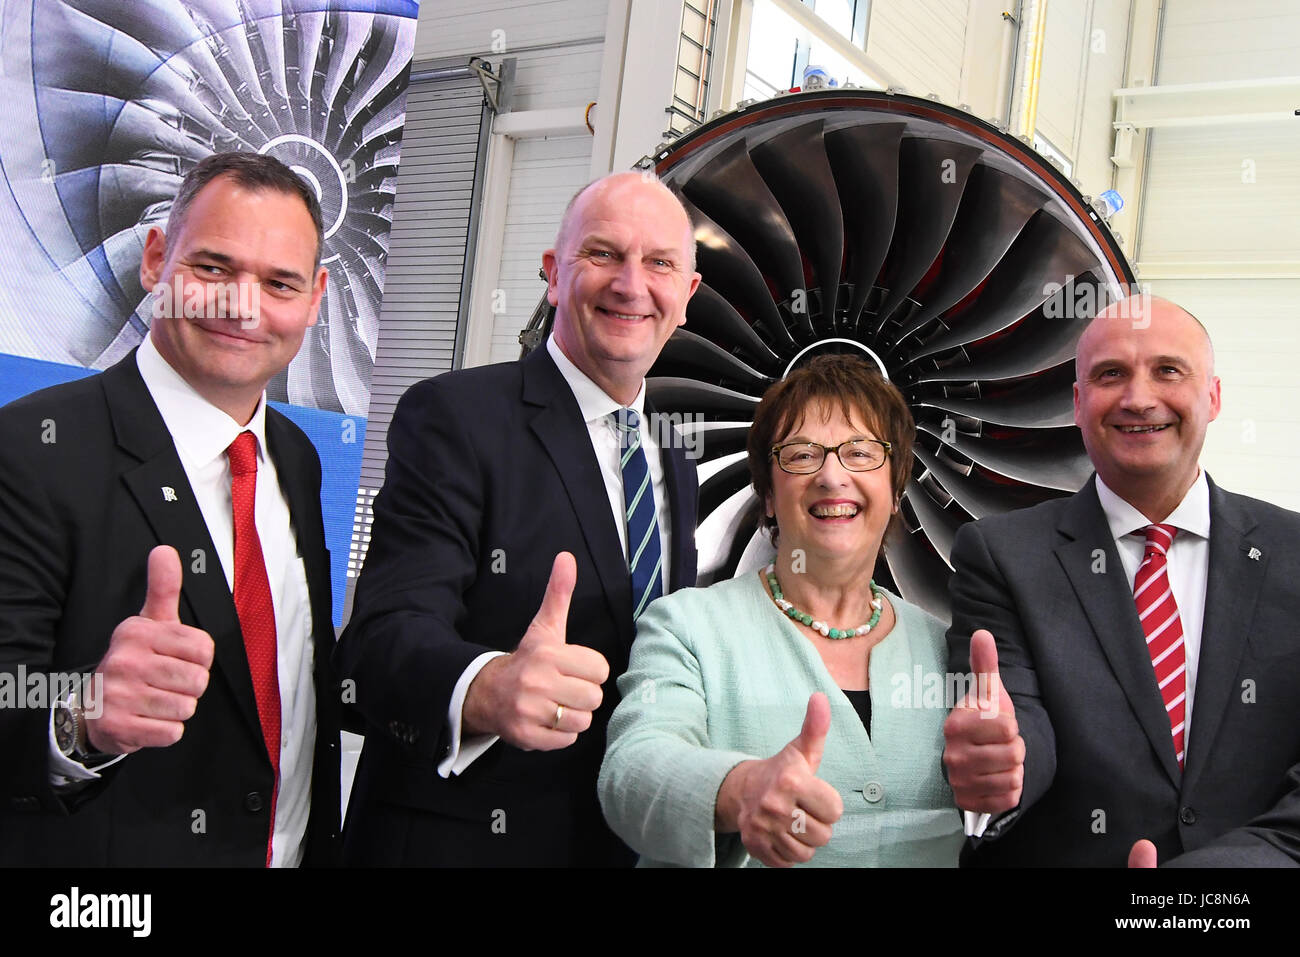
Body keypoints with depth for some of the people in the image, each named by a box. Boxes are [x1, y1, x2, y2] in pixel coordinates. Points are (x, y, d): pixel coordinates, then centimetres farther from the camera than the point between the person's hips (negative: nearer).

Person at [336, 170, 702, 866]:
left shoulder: (674, 460, 9)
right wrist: (485, 688, -45)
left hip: (628, 837, 6)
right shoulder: (453, 416, -13)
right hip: (456, 839, -6)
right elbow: (386, 631, -25)